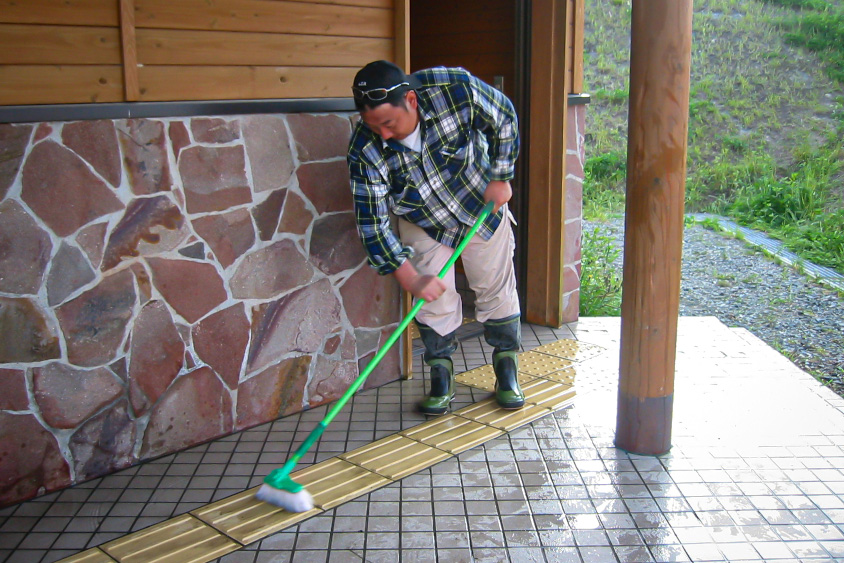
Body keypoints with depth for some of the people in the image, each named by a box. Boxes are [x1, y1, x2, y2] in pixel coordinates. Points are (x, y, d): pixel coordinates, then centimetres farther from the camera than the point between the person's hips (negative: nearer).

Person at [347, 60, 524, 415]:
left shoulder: (456, 89, -35)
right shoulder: (365, 152, -32)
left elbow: (504, 119, -14)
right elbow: (373, 222, -26)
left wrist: (500, 178, -12)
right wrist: (411, 280, -29)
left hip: (481, 204, 1)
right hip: (422, 224, 0)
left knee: (497, 291, 9)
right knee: (434, 301, -1)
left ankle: (507, 369, 27)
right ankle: (441, 377, 19)